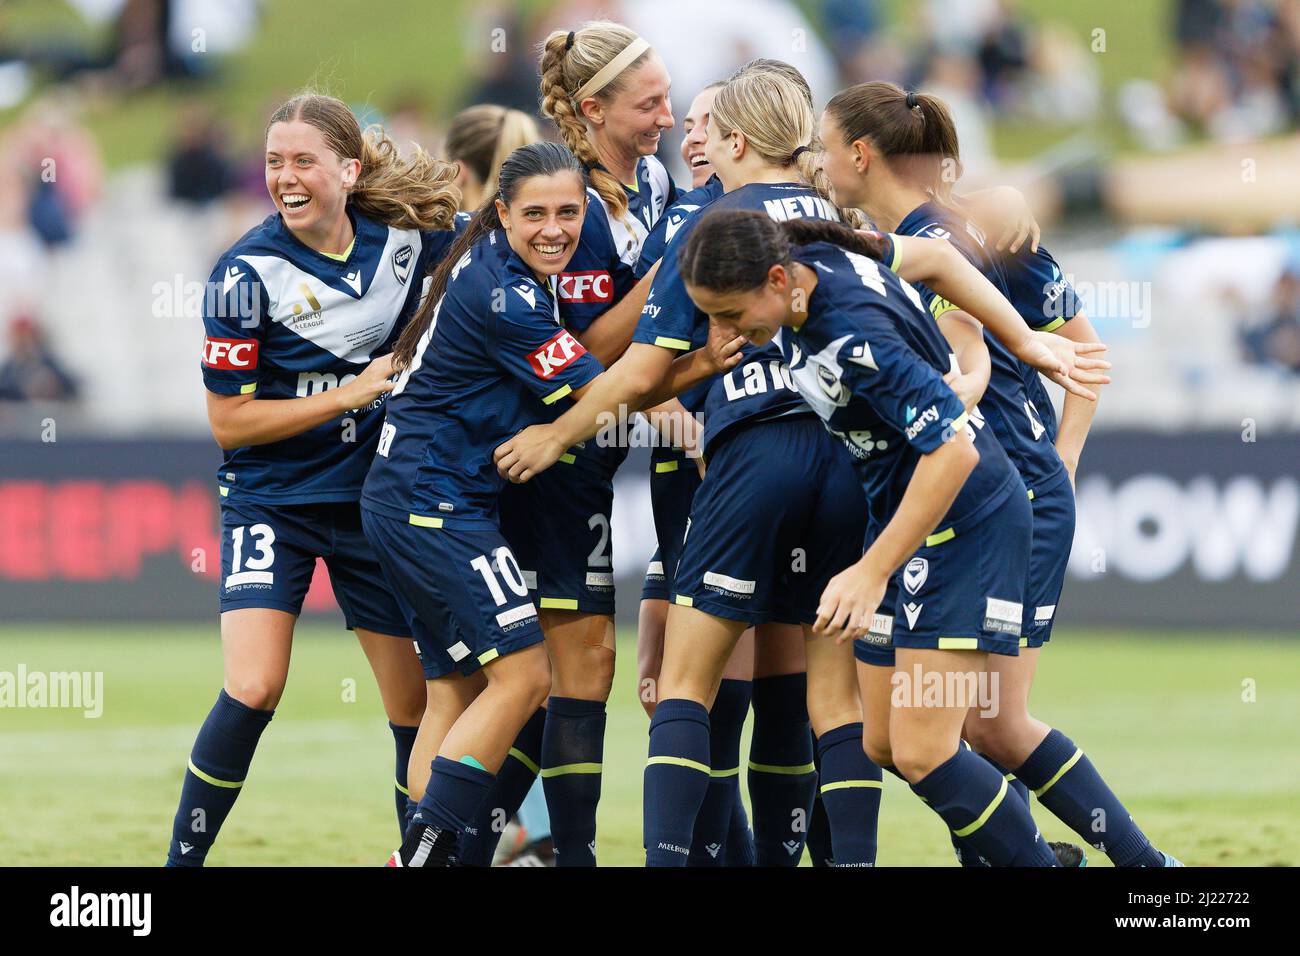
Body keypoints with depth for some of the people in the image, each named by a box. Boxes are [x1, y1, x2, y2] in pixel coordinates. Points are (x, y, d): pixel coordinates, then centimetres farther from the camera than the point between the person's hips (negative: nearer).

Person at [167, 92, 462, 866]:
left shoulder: (408, 238, -6)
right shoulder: (248, 272, -15)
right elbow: (229, 422, -12)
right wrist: (349, 393, -18)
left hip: (376, 499, 4)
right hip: (273, 502, -3)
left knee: (413, 700, 5)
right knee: (253, 691, -19)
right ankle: (183, 858, -7)